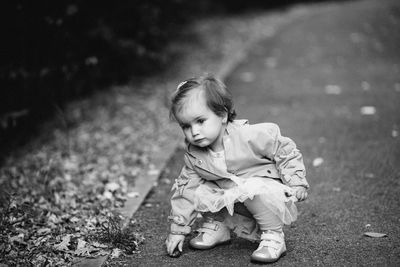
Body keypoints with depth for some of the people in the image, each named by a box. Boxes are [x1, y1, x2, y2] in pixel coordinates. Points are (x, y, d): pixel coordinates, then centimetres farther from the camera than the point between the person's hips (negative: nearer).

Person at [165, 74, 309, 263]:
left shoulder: (251, 136, -22)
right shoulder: (193, 154, -8)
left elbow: (286, 152, -11)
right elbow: (185, 189, 0)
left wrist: (296, 184, -18)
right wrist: (177, 230, 0)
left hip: (268, 194, -4)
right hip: (229, 203, 5)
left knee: (255, 190, -37)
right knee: (196, 191, -13)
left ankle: (273, 236, -15)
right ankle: (216, 226, 12)